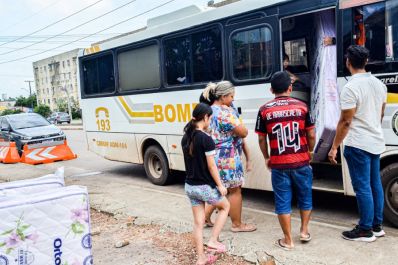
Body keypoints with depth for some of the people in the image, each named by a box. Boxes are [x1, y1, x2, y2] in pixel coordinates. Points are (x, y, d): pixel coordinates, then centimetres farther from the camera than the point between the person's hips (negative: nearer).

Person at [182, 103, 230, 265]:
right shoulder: (206, 139, -19)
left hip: (190, 186, 7)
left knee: (198, 222, 14)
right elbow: (211, 166, -16)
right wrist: (220, 185, -8)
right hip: (205, 187, -6)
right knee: (225, 207, 21)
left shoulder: (186, 138, 4)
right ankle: (213, 240, 16)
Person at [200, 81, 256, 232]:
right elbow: (243, 133, -14)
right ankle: (237, 224, 16)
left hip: (215, 156, 9)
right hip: (227, 157, -9)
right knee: (235, 190, 5)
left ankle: (206, 216, 25)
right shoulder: (225, 112, -19)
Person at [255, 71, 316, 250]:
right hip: (301, 162, 1)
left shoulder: (264, 110, -3)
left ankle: (288, 240, 16)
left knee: (283, 201, 8)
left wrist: (266, 158, 17)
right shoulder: (301, 106, -2)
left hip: (278, 164, -1)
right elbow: (311, 135, 3)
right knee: (305, 196, 21)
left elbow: (262, 139, 2)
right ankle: (304, 230, 29)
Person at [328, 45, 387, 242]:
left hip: (358, 145, -8)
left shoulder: (350, 88, -18)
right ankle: (377, 226, 25)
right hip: (376, 142, 8)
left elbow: (345, 122, -18)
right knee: (375, 185, 15)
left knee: (362, 188, -1)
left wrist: (334, 148, -12)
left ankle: (365, 231, 8)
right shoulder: (379, 84, 8)